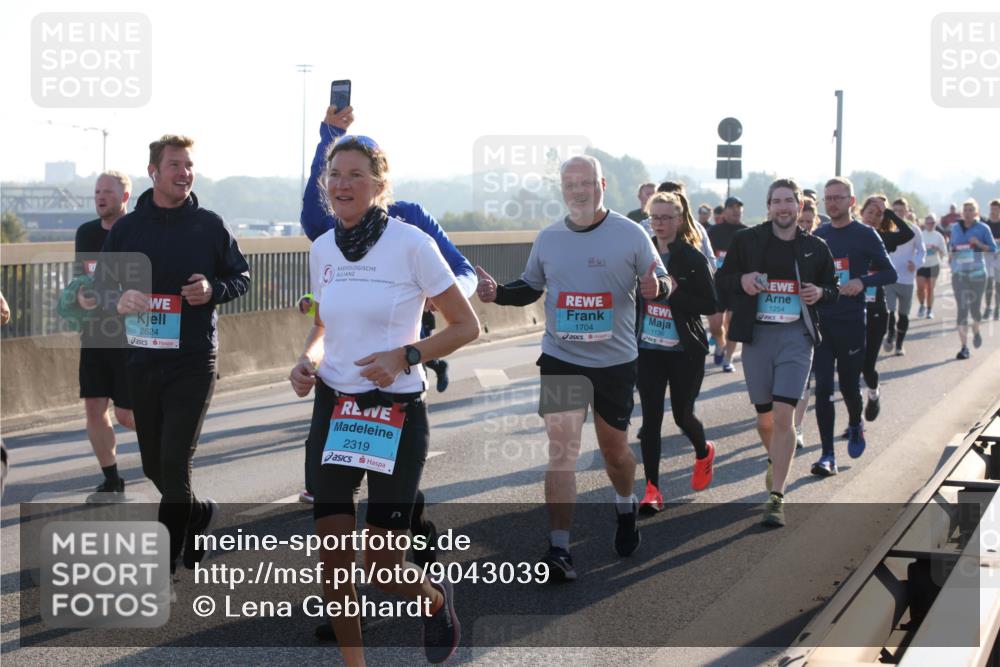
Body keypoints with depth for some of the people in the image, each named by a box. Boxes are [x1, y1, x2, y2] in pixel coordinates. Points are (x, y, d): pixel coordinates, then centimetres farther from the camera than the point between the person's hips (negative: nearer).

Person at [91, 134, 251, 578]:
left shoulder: (210, 226, 0)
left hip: (194, 361, -3)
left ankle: (164, 564, 3)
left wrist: (214, 290, -13)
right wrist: (119, 300, -15)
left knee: (175, 462, -10)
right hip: (143, 359, 3)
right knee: (154, 466, 13)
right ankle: (199, 512, 41)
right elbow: (101, 284, 8)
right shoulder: (127, 228, 4)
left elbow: (242, 277, 8)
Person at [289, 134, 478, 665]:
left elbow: (465, 326, -5)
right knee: (333, 556, 1)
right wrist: (307, 361, 1)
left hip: (396, 413, -5)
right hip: (332, 409, 5)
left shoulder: (411, 244, -10)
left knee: (382, 565, -4)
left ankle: (436, 601, 30)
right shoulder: (322, 249, 5)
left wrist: (404, 357, -17)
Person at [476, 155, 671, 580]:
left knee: (614, 448, 14)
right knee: (561, 450, -10)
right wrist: (498, 293, -4)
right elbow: (530, 288, 16)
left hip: (616, 360, -1)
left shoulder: (630, 234, -6)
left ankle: (625, 507, 47)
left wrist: (656, 288, -26)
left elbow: (662, 283, -1)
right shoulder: (548, 238, 3)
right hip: (561, 359, 1)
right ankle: (559, 549, -10)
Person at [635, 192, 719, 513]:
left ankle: (704, 452, 42)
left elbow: (711, 305, -9)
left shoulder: (694, 259, -7)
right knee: (651, 417, -2)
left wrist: (674, 293, -19)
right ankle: (652, 489, 1)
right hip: (647, 349, 2)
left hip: (685, 351, -2)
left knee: (682, 415, 8)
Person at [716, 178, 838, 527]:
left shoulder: (815, 247, 5)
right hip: (756, 336, 1)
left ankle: (776, 496, -10)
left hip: (796, 336, -1)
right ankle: (776, 463, 43)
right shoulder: (747, 240, 3)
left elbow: (832, 288, 17)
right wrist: (741, 280, -11)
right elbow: (721, 279, 10)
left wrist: (820, 293, -6)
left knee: (783, 416, -13)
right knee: (765, 419, 10)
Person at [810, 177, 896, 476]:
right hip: (821, 322, 2)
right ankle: (827, 455, -3)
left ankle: (855, 425, 42)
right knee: (823, 387, -5)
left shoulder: (865, 235, -2)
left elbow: (889, 273, -3)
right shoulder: (817, 236, 9)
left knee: (849, 384, 9)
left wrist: (862, 281, -20)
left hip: (852, 322, -2)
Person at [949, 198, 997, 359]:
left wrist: (979, 244, -17)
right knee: (962, 309, -6)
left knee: (975, 308, 3)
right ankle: (964, 347, -5)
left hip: (977, 273, -2)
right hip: (959, 274, 2)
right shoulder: (955, 228, 8)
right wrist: (952, 250, 0)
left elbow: (993, 248, 0)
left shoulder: (982, 228, -1)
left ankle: (976, 331, 38)